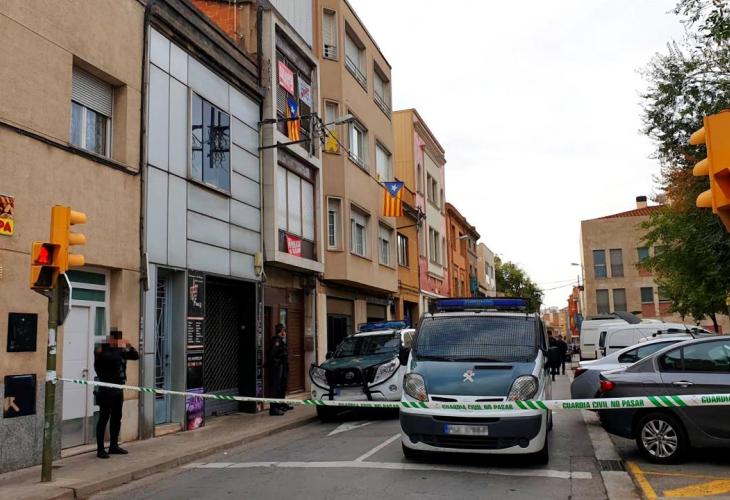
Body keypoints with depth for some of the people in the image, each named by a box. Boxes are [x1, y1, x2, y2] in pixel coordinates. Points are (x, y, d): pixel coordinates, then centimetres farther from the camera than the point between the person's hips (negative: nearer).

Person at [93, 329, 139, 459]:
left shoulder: (119, 350, 12)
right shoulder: (101, 351, -11)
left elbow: (136, 356, 14)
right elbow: (113, 358, -30)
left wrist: (129, 346, 0)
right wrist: (121, 348, -17)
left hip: (118, 389, 8)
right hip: (106, 390, -8)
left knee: (116, 418, 14)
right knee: (104, 418, -4)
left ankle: (114, 446, 24)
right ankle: (100, 449, 1)